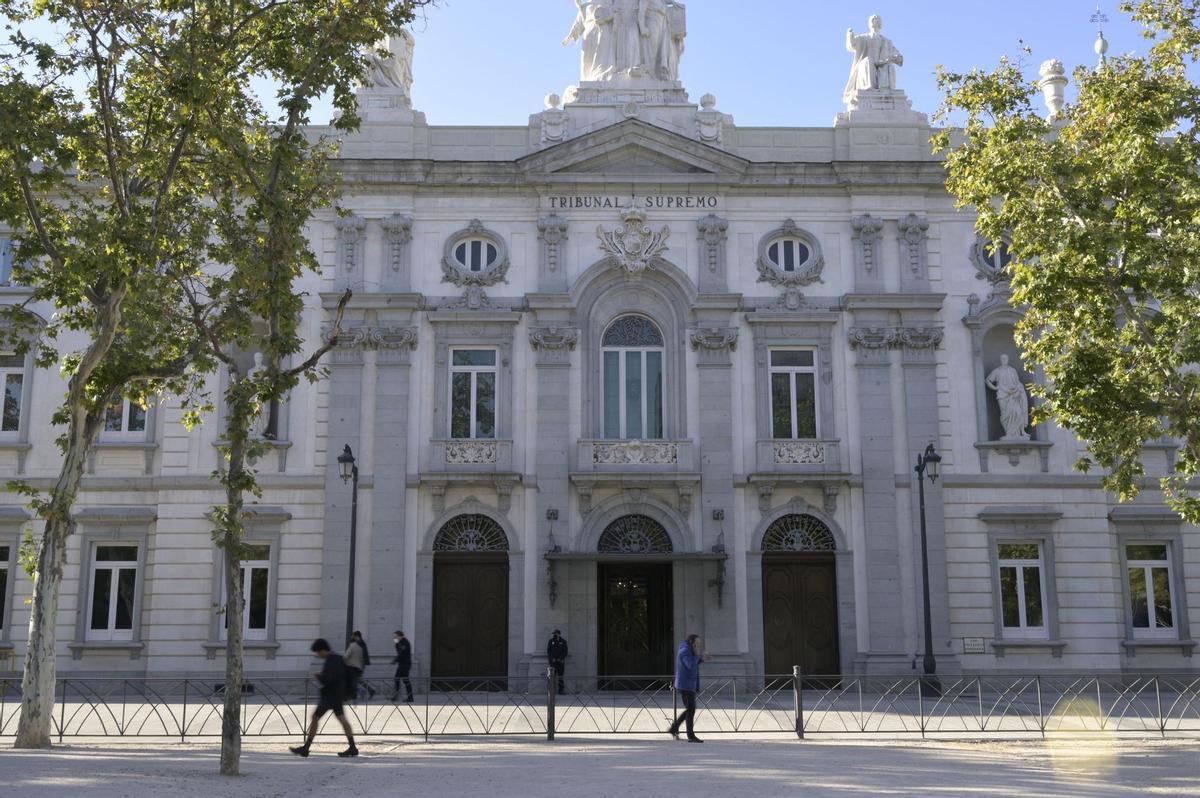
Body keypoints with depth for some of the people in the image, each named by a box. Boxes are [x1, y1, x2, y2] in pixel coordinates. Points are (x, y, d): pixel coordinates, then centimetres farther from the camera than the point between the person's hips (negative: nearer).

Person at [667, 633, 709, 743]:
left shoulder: (688, 651, 14)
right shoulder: (684, 651, -17)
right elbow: (691, 666, -27)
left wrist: (701, 659, 12)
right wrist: (697, 655, -15)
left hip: (689, 685, 10)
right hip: (685, 685, -10)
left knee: (690, 709, 14)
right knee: (691, 710, -7)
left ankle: (673, 728, 19)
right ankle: (691, 736, -3)